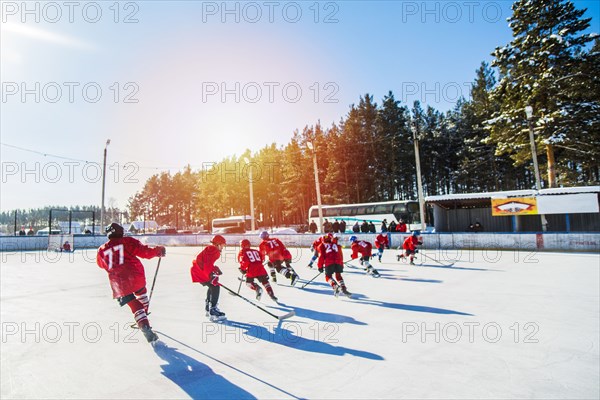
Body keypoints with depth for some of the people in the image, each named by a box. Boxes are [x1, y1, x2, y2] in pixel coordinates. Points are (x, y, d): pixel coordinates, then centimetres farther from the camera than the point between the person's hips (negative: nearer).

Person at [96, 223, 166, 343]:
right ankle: (145, 311, 42)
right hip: (136, 276, -1)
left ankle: (145, 327, -9)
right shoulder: (127, 241, 1)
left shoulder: (102, 250, 11)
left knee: (135, 306, 6)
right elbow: (144, 252, -5)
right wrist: (158, 251, 9)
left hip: (120, 284, 1)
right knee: (141, 293, 31)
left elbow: (101, 264, 29)